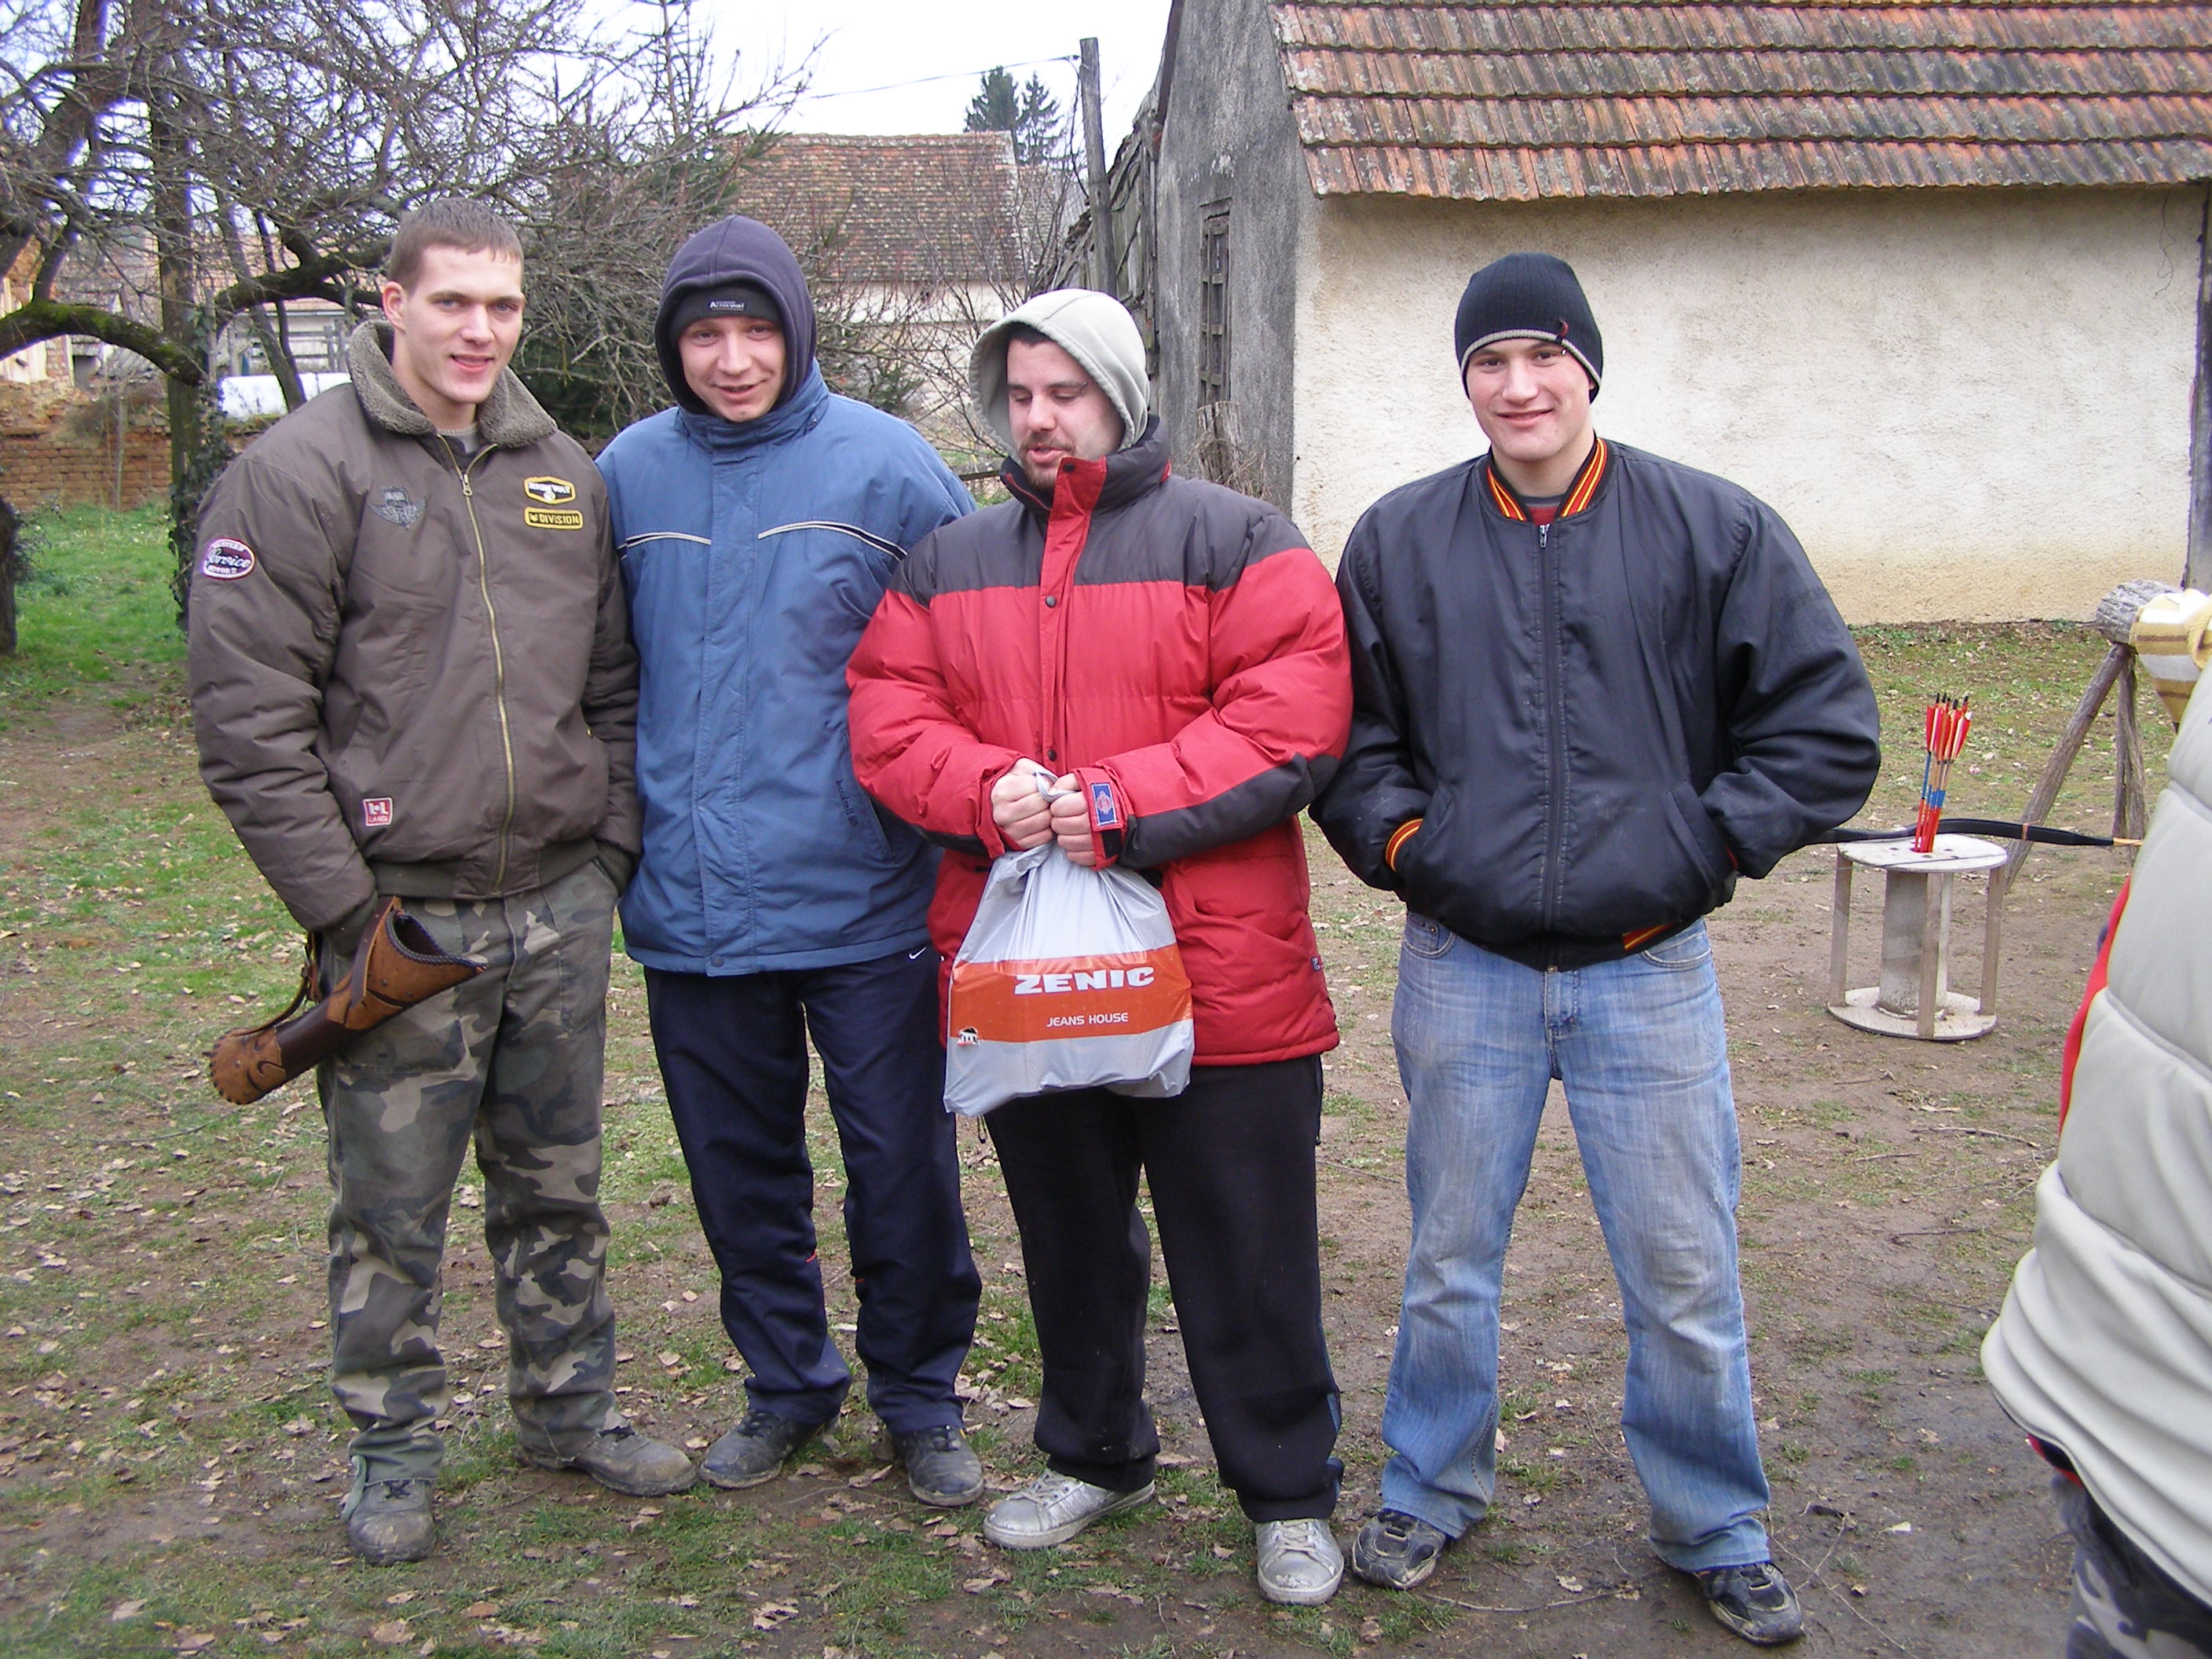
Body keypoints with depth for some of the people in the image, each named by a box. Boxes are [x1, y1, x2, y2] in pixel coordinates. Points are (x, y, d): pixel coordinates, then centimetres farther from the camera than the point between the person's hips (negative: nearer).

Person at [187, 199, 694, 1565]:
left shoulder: (565, 474, 10)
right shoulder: (305, 469, -7)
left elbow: (613, 687, 16)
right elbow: (250, 719, -11)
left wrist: (610, 850, 6)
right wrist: (344, 908, -13)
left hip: (561, 912, 5)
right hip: (402, 917, -4)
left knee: (559, 1190, 17)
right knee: (393, 1208, 7)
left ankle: (572, 1408, 33)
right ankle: (393, 1446, 26)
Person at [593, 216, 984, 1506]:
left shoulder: (885, 464, -5)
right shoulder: (630, 473, 5)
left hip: (864, 900, -3)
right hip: (691, 904, 3)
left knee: (904, 1171, 6)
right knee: (740, 1171, 16)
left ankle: (921, 1399, 27)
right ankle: (786, 1384, 36)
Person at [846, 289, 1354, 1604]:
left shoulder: (1234, 543, -2)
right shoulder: (949, 563, 13)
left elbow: (1292, 719, -13)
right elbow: (888, 717, 4)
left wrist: (1120, 804, -21)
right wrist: (989, 790, -16)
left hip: (1215, 975, -4)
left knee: (1246, 1261, 6)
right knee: (1070, 1239, 20)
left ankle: (1290, 1496, 25)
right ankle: (1095, 1455, 41)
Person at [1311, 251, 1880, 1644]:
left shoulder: (1717, 529, -1)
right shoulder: (1398, 540, 4)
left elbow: (1827, 729, -1)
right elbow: (1348, 733, 11)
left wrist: (1693, 854, -7)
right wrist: (1402, 842, -4)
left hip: (1648, 968, -1)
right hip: (1463, 967, 1)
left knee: (1685, 1276, 8)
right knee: (1451, 1264, 14)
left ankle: (1715, 1531, 30)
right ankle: (1431, 1495, 35)